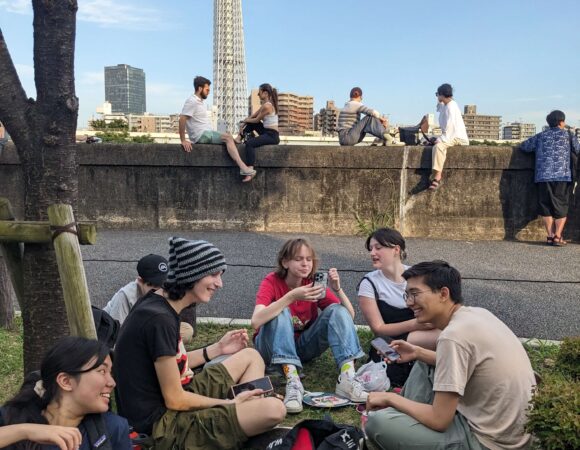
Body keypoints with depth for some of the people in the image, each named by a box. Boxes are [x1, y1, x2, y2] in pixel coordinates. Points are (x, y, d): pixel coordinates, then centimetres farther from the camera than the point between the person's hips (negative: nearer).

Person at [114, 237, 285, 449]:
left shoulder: (160, 302, 4)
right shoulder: (159, 319, -25)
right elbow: (175, 400, -21)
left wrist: (217, 348, 9)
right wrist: (231, 404, -10)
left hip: (172, 397, 10)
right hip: (163, 422, -10)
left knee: (251, 356, 16)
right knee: (274, 409, -25)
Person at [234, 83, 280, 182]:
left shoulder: (267, 106, -16)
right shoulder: (264, 105, 15)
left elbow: (256, 120, -8)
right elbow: (252, 116, 16)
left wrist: (244, 120, 9)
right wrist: (243, 125, 4)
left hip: (272, 136, -10)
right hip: (267, 132, 10)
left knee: (249, 143, -29)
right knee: (251, 123, 19)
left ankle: (250, 170, -35)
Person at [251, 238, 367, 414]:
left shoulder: (314, 283, -7)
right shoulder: (272, 282, -17)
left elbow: (349, 315, -12)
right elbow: (256, 321, -36)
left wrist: (338, 289, -29)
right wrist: (292, 296, -42)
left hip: (303, 347, 4)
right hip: (272, 347, -3)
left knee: (337, 310, -18)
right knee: (281, 312, -32)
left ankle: (347, 378, -34)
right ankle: (292, 380, -41)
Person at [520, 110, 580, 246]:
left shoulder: (540, 136, 14)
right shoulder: (568, 135, 9)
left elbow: (523, 146, 15)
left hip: (543, 176, 2)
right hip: (562, 176, -2)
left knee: (546, 206, 6)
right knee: (561, 207, 3)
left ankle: (550, 236, 5)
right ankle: (558, 237, -3)